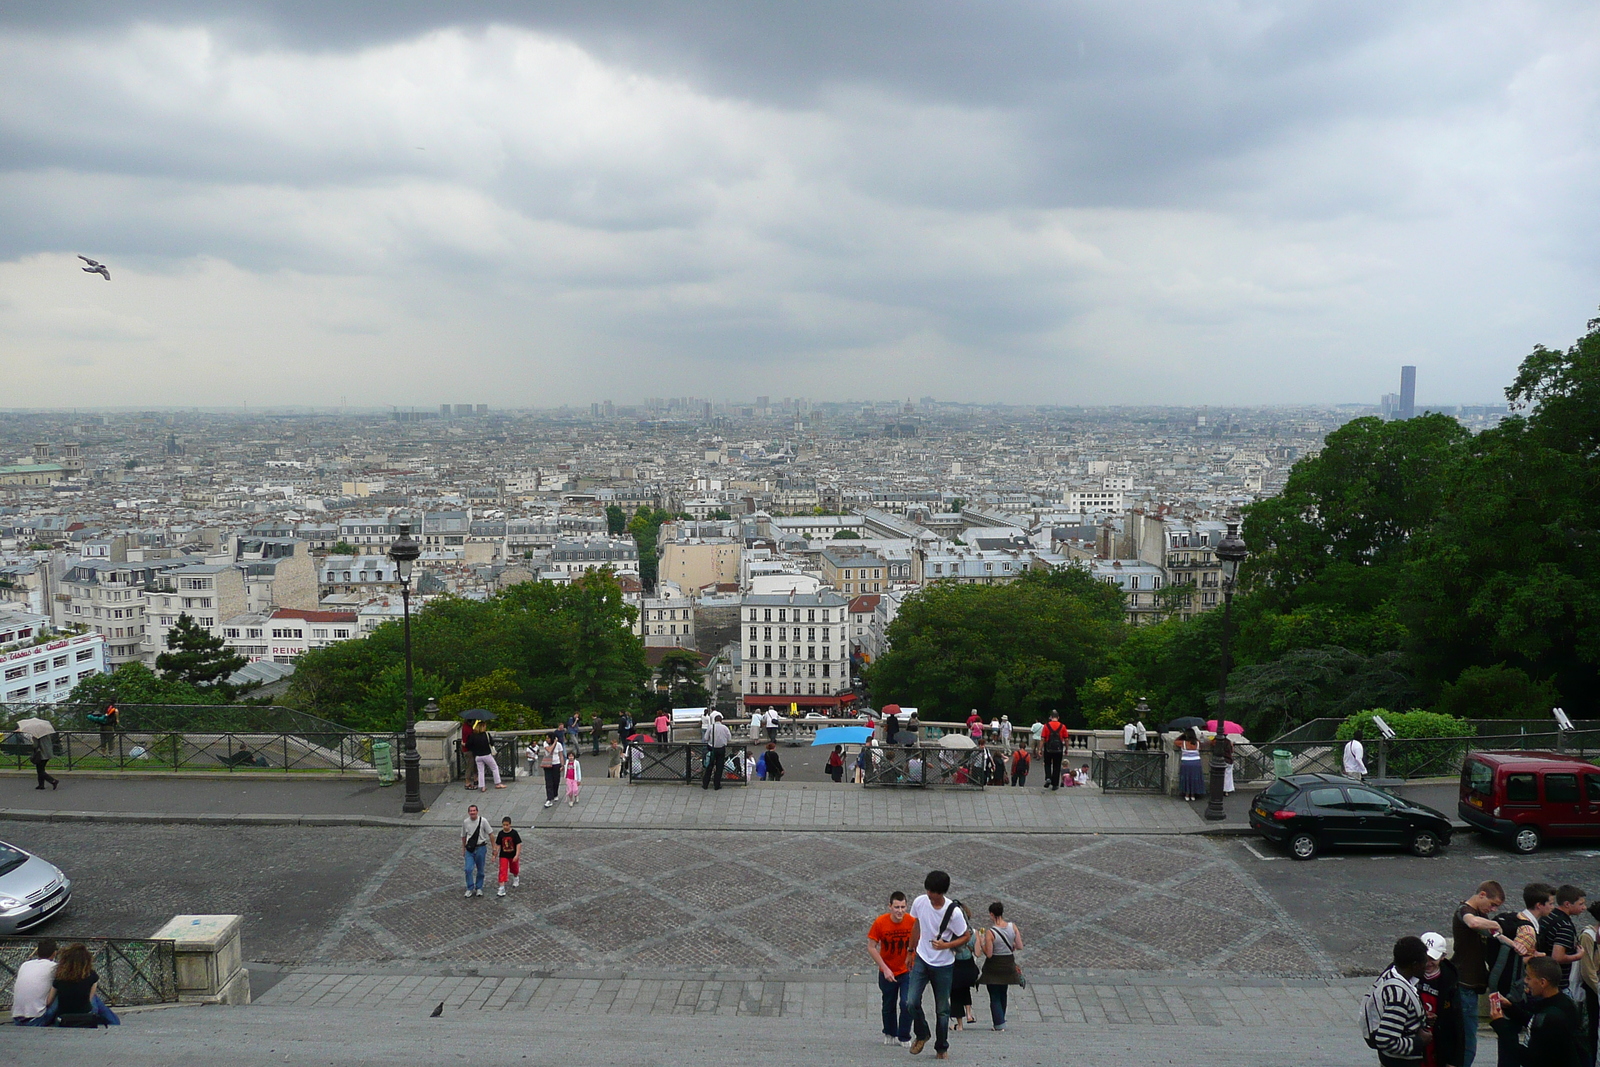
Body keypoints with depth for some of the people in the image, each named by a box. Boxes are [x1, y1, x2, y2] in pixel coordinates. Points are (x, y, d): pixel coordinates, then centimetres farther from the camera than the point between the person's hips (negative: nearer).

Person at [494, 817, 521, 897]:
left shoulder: (514, 833, -13)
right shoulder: (501, 834, -6)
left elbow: (518, 844, -13)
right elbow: (498, 845, 3)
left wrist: (517, 855, -19)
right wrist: (495, 855, 3)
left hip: (513, 855, -1)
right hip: (503, 855, 1)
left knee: (514, 869, 20)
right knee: (502, 871, -11)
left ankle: (516, 878, 52)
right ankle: (501, 888, -14)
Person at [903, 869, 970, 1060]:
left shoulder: (953, 912, -20)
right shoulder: (919, 902, -8)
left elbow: (967, 936, -8)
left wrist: (946, 945, -22)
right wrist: (910, 951, 18)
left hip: (943, 965, -3)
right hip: (921, 960, 3)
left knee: (942, 1009, 7)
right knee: (911, 1001, -9)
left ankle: (942, 1048, 26)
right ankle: (922, 1035, 18)